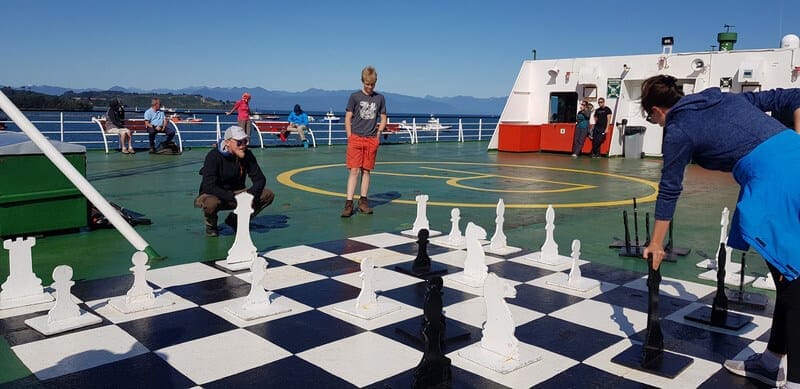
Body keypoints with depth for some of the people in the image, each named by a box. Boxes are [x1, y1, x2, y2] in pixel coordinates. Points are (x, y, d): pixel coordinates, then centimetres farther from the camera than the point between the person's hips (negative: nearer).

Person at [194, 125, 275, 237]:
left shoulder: (247, 155, -6)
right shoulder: (213, 156, -20)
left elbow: (260, 179, -4)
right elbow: (209, 187, -28)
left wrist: (250, 193, -26)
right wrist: (233, 198, -37)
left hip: (237, 193, 5)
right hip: (214, 195, -5)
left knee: (268, 195, -14)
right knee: (211, 203, -40)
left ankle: (235, 220, 4)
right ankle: (211, 225, -2)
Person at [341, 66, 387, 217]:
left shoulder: (380, 98, 9)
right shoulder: (355, 97, 2)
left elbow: (383, 119, 16)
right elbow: (348, 118, 4)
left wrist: (378, 134, 5)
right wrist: (350, 137, -2)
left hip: (372, 140, 2)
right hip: (356, 138, -2)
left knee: (366, 171, 7)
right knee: (354, 170, -6)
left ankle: (363, 201, 17)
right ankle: (349, 204, -7)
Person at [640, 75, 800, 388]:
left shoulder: (678, 130, 3)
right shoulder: (724, 97, 23)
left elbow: (669, 190, 8)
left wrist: (656, 244, 17)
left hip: (774, 179, -8)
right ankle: (773, 361, 28)